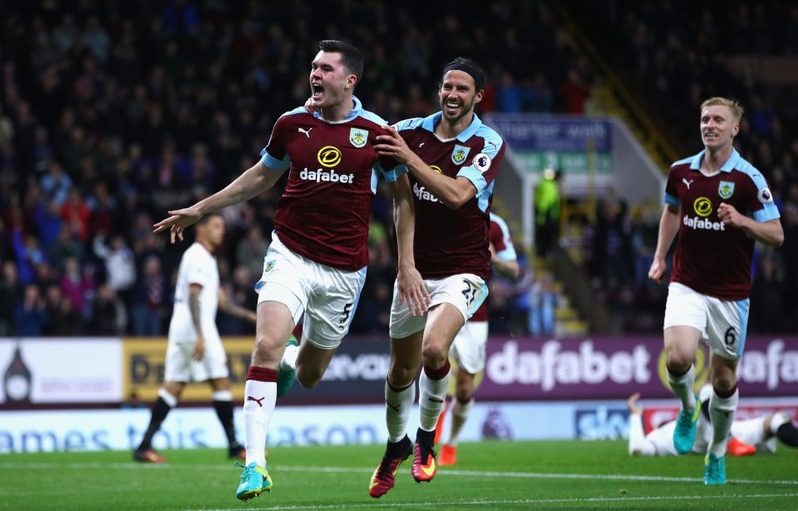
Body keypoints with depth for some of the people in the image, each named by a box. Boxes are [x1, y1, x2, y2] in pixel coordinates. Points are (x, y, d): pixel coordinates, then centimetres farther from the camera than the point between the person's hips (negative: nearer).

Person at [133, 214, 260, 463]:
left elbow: (219, 299, 27)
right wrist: (199, 336, -25)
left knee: (173, 387, 4)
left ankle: (144, 446, -4)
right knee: (221, 383, -5)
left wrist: (249, 315, 21)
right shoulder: (198, 257, -9)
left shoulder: (206, 258, 23)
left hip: (181, 330, 10)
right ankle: (234, 446, -1)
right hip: (195, 329, -10)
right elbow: (193, 296, -19)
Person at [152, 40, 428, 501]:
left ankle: (298, 357, 49)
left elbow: (404, 196, 7)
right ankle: (255, 466, -19)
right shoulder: (292, 124, 1)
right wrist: (199, 210, 20)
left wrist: (407, 264, 2)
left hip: (344, 269, 0)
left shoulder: (376, 133, -5)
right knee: (267, 347, -22)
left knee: (309, 376, 9)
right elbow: (262, 176, 19)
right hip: (290, 255, 0)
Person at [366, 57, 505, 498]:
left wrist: (409, 158, -29)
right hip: (415, 270, 4)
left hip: (462, 271, -4)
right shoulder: (412, 131, 0)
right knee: (402, 369, 12)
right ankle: (396, 444, 40)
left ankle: (426, 437, -3)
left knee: (434, 349, -28)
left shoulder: (488, 143, -10)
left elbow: (457, 195, -25)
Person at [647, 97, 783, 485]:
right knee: (678, 358, -22)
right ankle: (688, 409, 11)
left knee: (724, 379, 6)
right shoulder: (681, 171, 2)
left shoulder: (748, 179, -10)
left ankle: (717, 454, 29)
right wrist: (660, 257, 16)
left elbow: (776, 235, -10)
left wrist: (741, 220, -27)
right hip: (687, 286, 2)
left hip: (730, 293, -2)